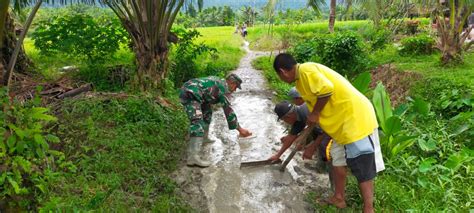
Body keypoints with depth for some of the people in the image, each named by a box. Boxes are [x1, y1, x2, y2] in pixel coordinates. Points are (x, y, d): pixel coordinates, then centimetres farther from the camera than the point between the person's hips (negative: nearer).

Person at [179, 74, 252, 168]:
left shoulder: (218, 82, 24)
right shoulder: (223, 88, -5)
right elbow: (228, 110, -6)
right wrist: (240, 129, 0)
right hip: (190, 94, -11)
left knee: (207, 112, 27)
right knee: (197, 123, -22)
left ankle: (203, 138, 39)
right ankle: (193, 157, -32)